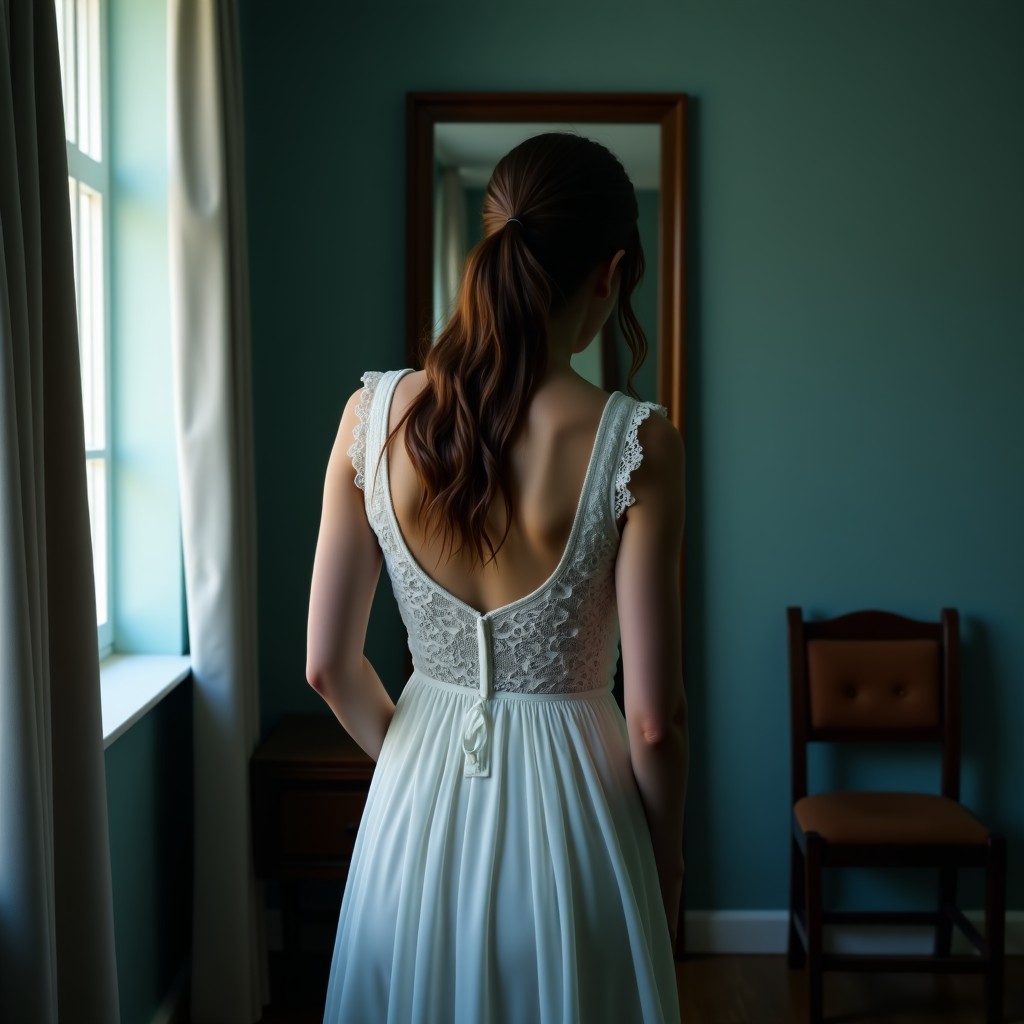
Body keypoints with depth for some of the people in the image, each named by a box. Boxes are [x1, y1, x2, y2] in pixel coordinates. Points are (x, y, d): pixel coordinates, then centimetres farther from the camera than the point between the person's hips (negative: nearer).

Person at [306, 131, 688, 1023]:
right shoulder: (635, 445, -20)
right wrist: (667, 854, 3)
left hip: (417, 807, 3)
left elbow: (328, 665, -4)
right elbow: (653, 718, -15)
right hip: (568, 808, -2)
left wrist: (417, 759, 13)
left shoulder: (374, 415, -11)